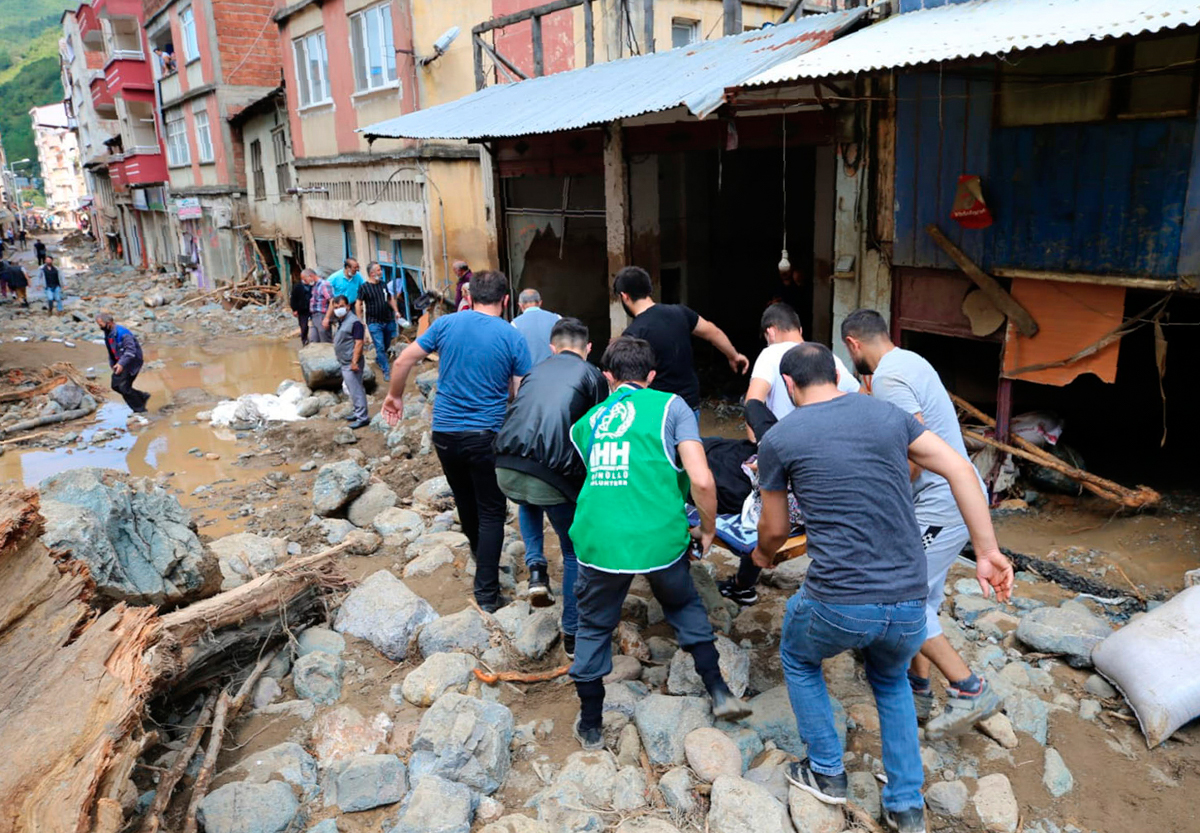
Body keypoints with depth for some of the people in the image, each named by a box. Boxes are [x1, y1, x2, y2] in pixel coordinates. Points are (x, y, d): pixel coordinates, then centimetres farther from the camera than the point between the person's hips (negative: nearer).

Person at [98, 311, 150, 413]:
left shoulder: (122, 333, -24)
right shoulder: (108, 333, 6)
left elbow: (131, 351, -29)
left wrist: (121, 363, -35)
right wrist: (112, 364, 16)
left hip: (132, 362, -10)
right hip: (121, 363, 10)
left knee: (124, 387, -11)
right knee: (115, 385, 10)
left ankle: (139, 409, 3)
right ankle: (143, 397, 20)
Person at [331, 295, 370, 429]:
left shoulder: (354, 322, -16)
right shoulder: (341, 322, 14)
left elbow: (359, 343, -21)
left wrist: (354, 362, -25)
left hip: (351, 363, -10)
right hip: (344, 363, 10)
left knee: (356, 390, -8)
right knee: (352, 389, 17)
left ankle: (362, 417, -5)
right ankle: (357, 412, 27)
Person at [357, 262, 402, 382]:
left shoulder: (383, 285, 9)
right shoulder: (364, 287, -7)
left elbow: (390, 299, 21)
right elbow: (359, 305, -4)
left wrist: (396, 311, 9)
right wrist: (360, 321, -7)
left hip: (388, 321, 5)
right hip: (374, 323, -5)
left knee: (387, 345, 15)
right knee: (380, 347, -7)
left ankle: (378, 359, 43)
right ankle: (386, 372, -2)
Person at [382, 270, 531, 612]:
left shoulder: (446, 324, 0)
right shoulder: (512, 337, -7)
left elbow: (402, 361, 2)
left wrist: (395, 396, 18)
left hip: (445, 431, 4)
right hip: (486, 435, -3)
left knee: (465, 500, 24)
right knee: (491, 511, 6)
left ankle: (480, 555, 47)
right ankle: (487, 593, 7)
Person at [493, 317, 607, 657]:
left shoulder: (535, 370, 23)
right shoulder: (592, 376, 10)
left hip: (506, 470, 4)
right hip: (554, 475, -4)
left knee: (528, 501, 40)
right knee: (575, 552, 19)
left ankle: (536, 569, 24)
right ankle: (573, 635, 25)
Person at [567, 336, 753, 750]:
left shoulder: (587, 421, 18)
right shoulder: (670, 406, 6)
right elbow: (701, 481, -6)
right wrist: (708, 529, 11)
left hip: (599, 540, 2)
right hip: (661, 537, -1)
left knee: (594, 627, 23)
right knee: (685, 607, 29)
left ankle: (590, 727, 34)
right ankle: (719, 692, 28)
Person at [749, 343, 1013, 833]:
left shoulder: (777, 439, 0)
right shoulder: (887, 414, 9)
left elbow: (774, 530, 11)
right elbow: (960, 470, 2)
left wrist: (762, 554, 33)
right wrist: (987, 552, 7)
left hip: (837, 603, -4)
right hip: (910, 604, 4)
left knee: (798, 659, 31)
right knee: (891, 681, 34)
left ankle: (826, 773, 37)